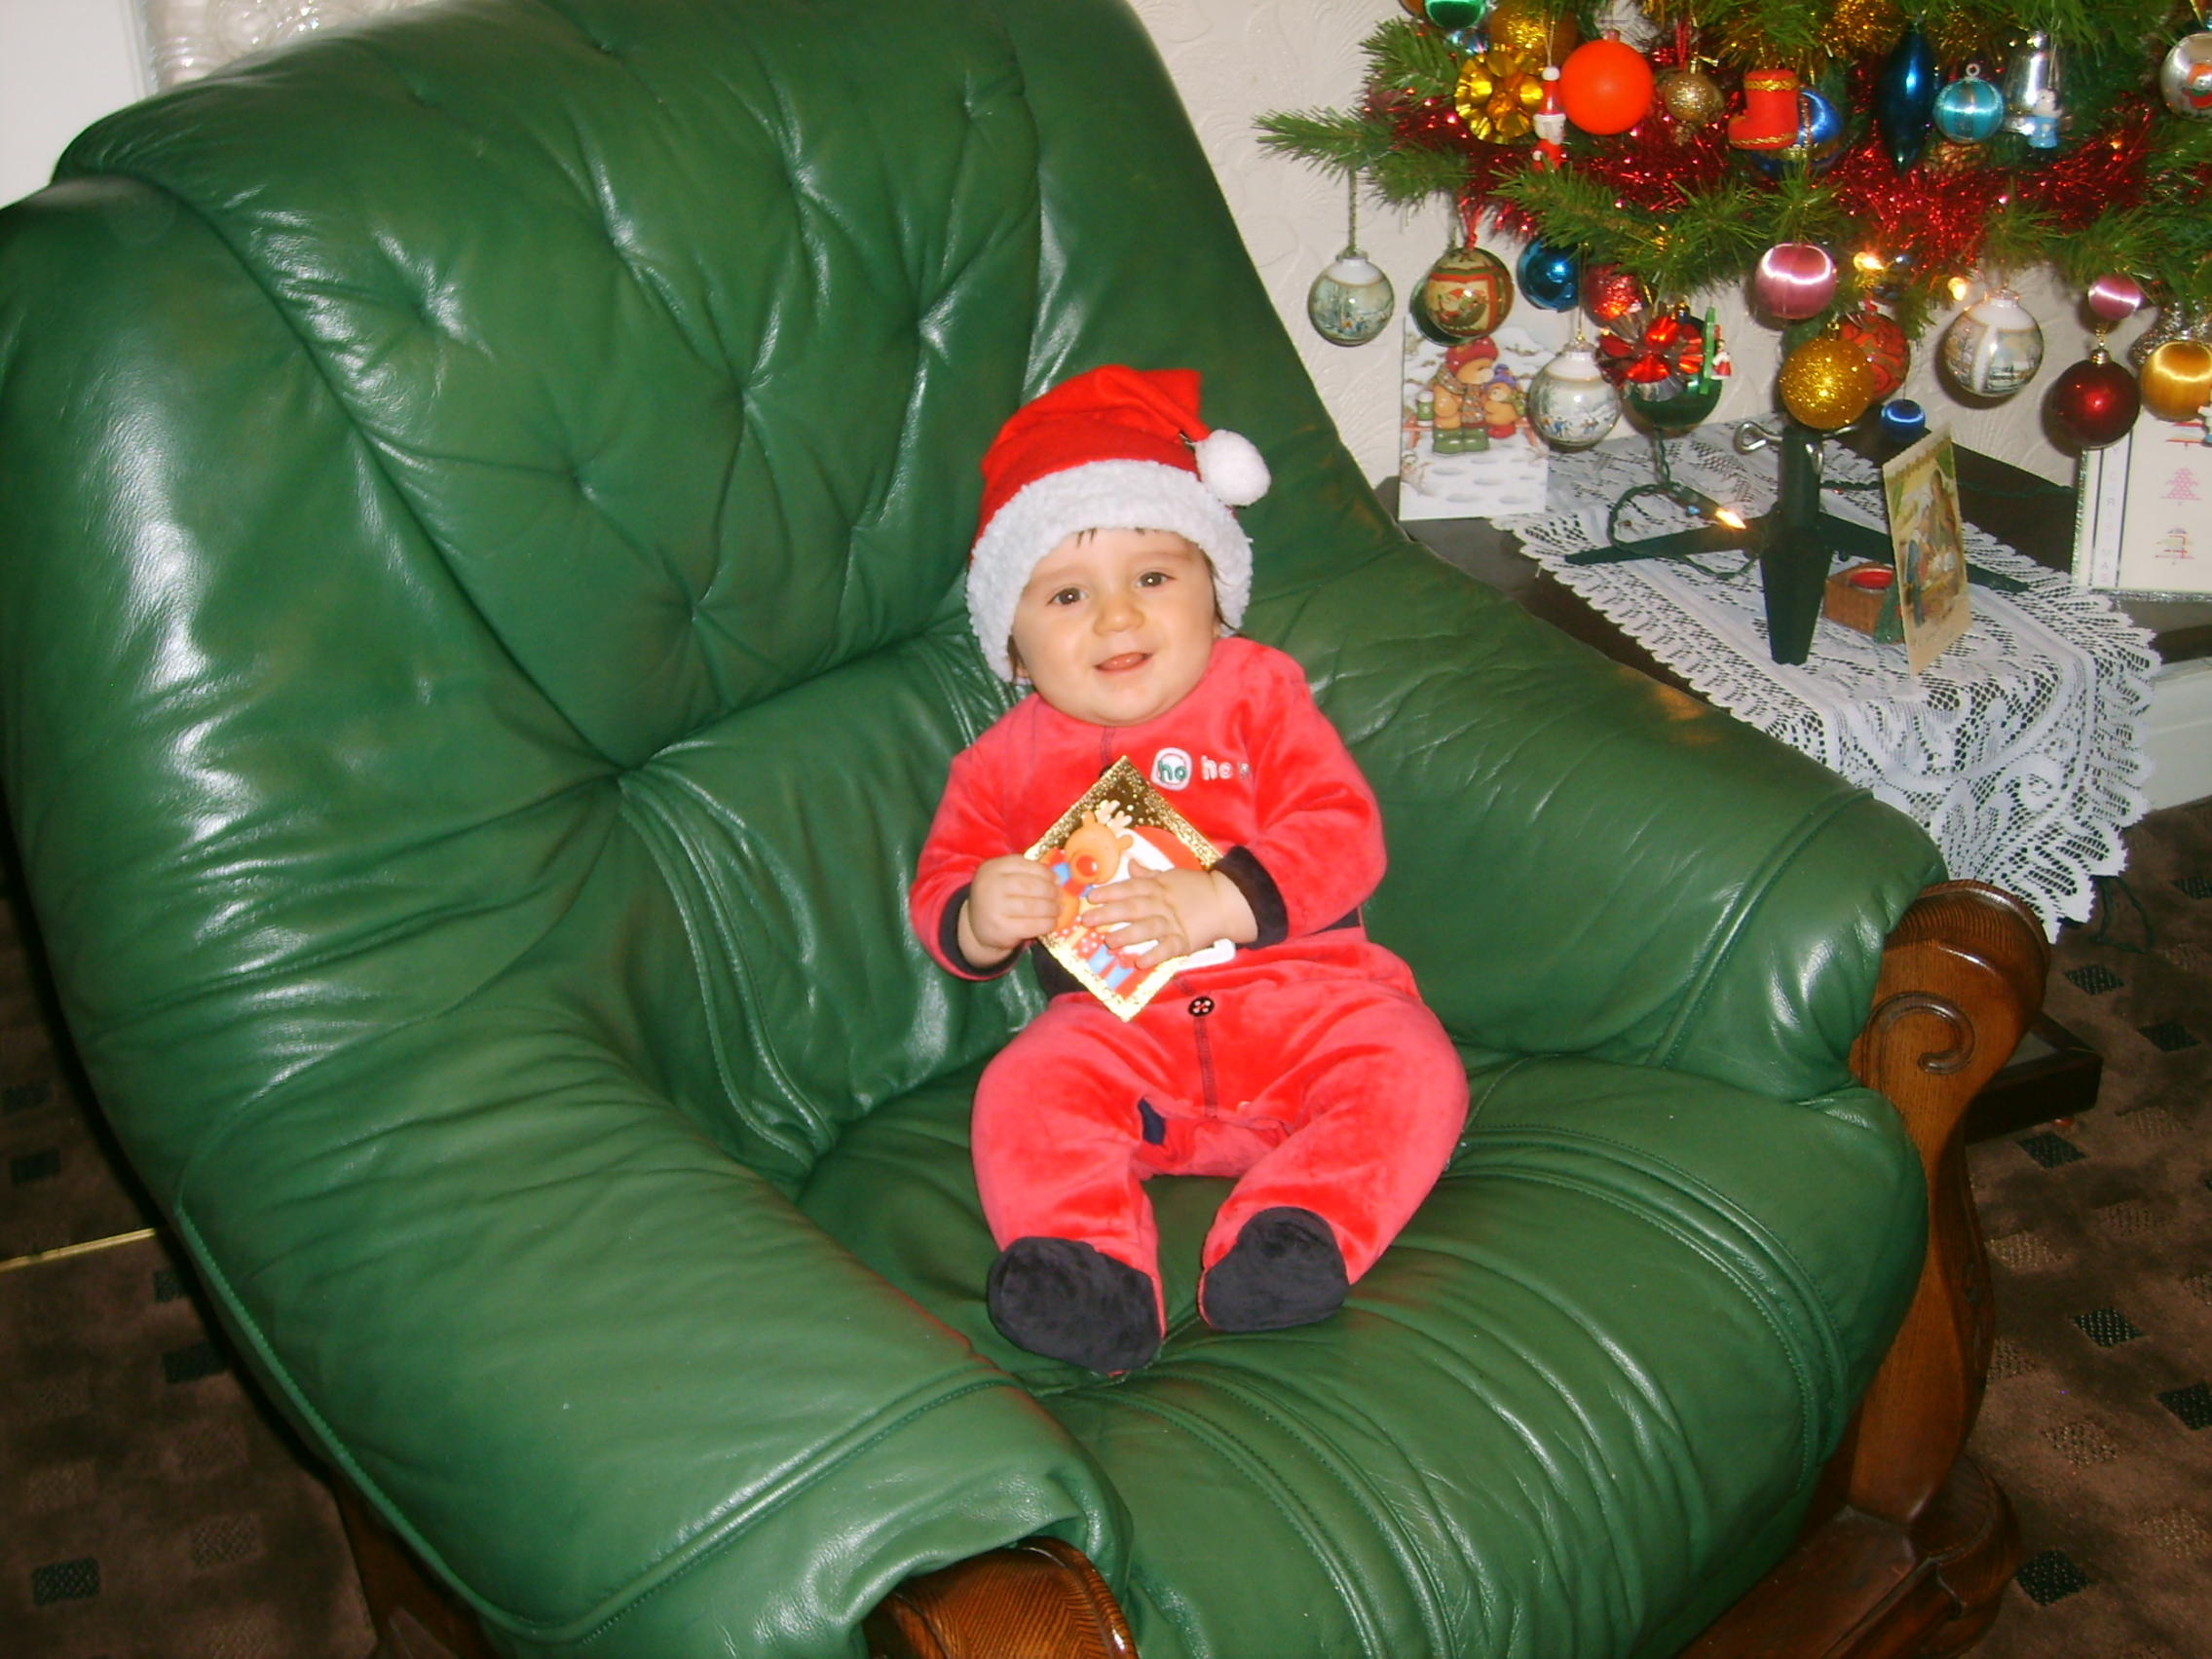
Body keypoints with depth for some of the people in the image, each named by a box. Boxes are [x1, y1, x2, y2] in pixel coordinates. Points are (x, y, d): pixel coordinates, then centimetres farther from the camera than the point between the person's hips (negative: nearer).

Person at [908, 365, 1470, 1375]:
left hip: (1296, 990, -1)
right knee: (1023, 1093, -27)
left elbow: (1342, 834, -5)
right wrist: (977, 917, -14)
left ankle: (1293, 1237, -35)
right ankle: (1092, 1273, -37)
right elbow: (939, 888, 12)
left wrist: (1220, 901, -21)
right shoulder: (1006, 761, 12)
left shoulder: (1259, 694, 6)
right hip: (1117, 1021, 1)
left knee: (1410, 1073, -27)